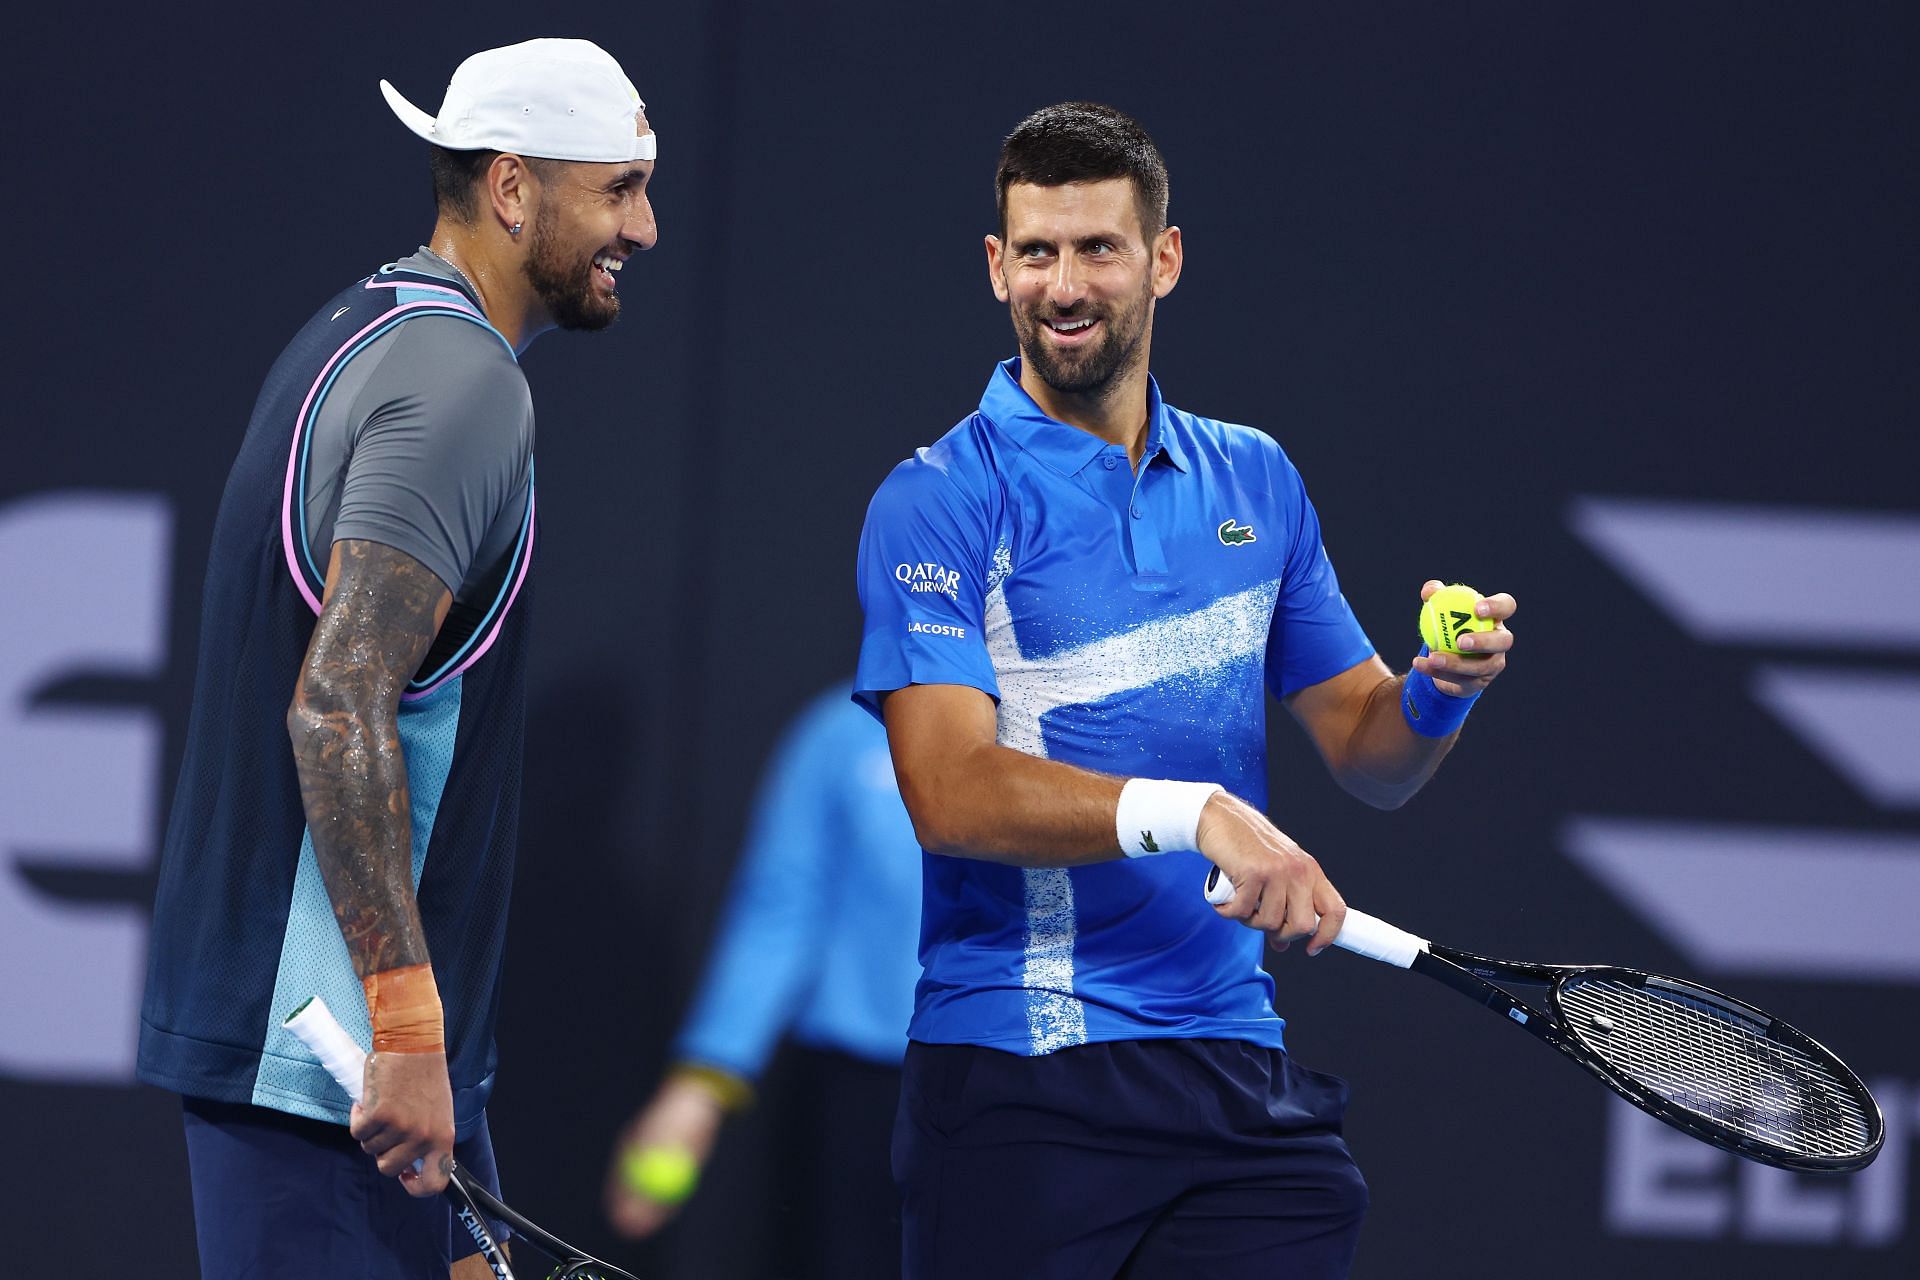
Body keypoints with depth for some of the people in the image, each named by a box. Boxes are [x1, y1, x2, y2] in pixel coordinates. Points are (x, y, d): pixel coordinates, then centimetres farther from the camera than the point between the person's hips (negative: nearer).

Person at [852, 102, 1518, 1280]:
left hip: (1236, 1076, 4)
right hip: (1020, 1087, -4)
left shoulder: (1256, 482, 13)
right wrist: (1193, 814, -29)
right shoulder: (938, 504, -5)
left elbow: (1367, 752, 16)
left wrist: (1438, 694, -8)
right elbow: (950, 792, -17)